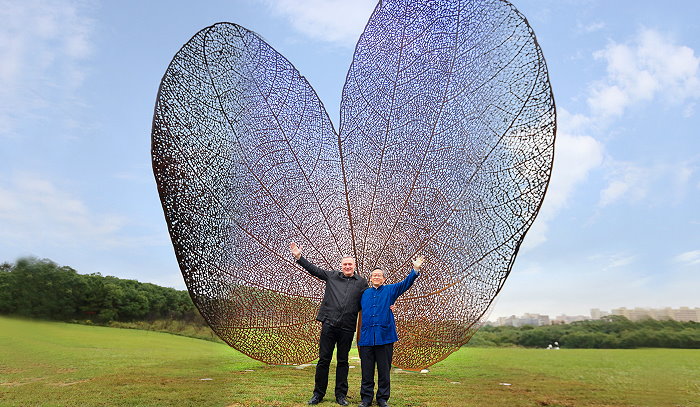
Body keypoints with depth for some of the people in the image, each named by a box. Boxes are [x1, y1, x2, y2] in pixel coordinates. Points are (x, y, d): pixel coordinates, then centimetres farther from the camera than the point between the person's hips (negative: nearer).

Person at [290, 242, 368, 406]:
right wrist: (299, 257, 5)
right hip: (329, 324, 0)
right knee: (324, 359, 4)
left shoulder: (362, 282, 9)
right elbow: (313, 269, 11)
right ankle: (318, 393, 17)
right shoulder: (332, 276, 8)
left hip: (347, 328, 0)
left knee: (343, 362, 10)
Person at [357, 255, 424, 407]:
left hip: (384, 336, -2)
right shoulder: (365, 293, 15)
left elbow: (406, 283, -6)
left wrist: (415, 269, -16)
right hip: (367, 336, 2)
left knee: (384, 370, 5)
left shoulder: (390, 290, 8)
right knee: (367, 370, 5)